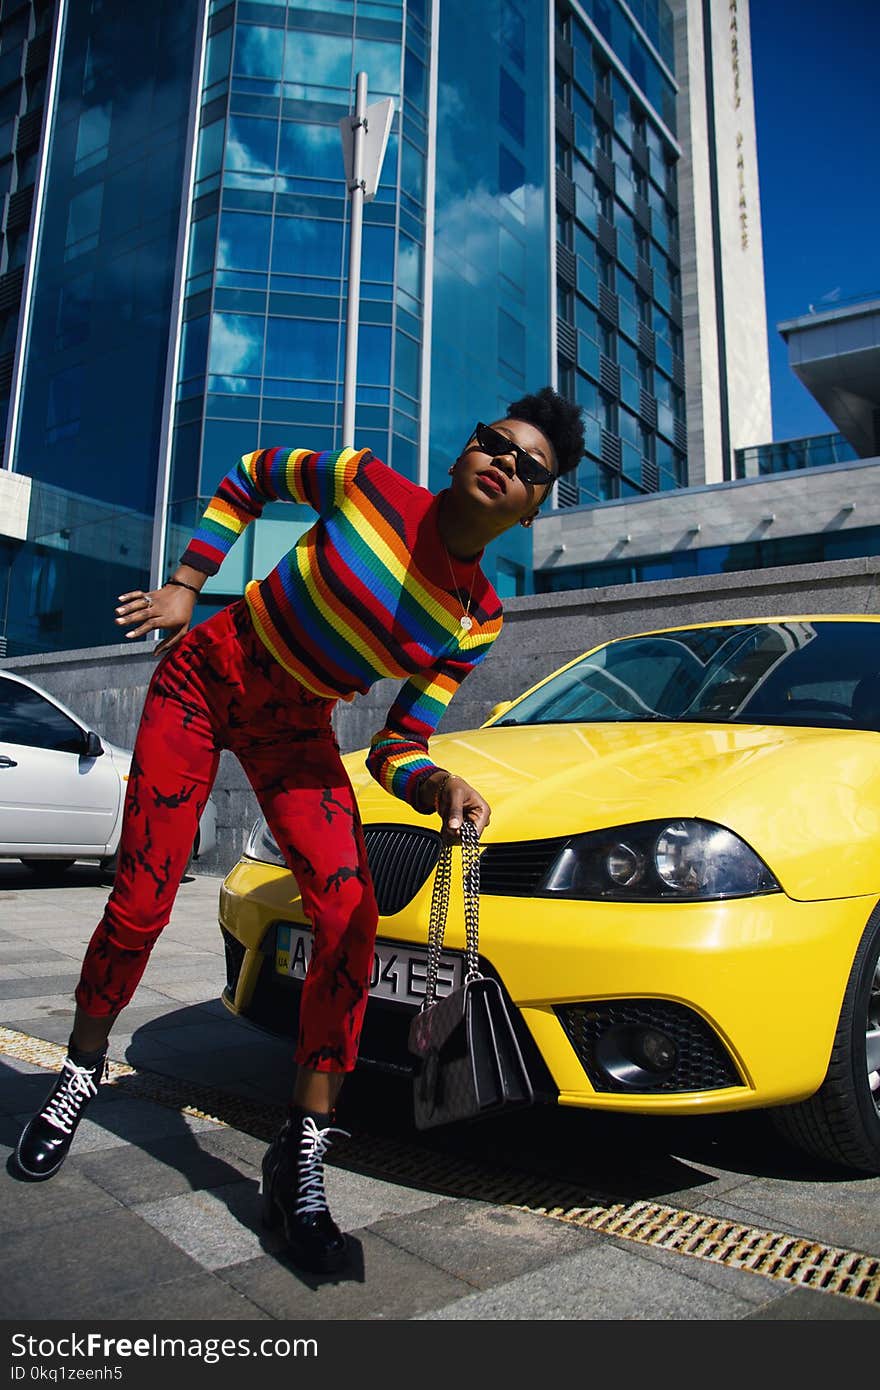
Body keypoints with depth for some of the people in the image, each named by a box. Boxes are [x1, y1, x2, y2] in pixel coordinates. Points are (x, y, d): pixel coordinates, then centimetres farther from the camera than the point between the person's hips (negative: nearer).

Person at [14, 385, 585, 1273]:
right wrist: (187, 584, -5)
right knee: (140, 902, -3)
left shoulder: (476, 624, -11)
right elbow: (251, 476, 2)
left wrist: (441, 785, -33)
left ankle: (301, 1160, -3)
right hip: (204, 674, -1)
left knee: (350, 915, -18)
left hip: (295, 728, 1)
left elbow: (394, 751, -10)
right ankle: (80, 1073, 28)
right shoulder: (370, 485, -16)